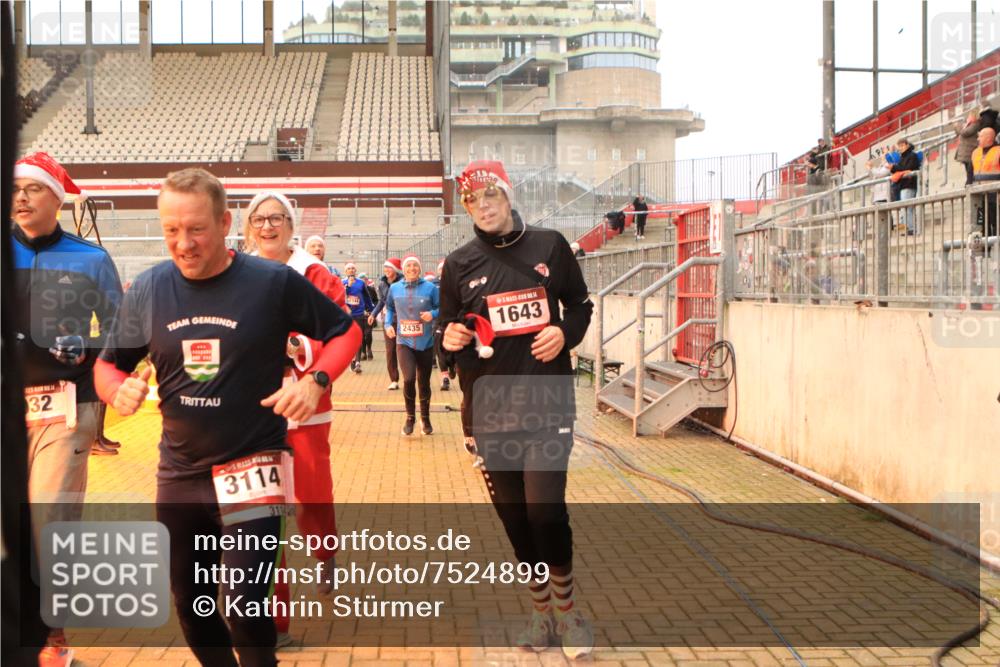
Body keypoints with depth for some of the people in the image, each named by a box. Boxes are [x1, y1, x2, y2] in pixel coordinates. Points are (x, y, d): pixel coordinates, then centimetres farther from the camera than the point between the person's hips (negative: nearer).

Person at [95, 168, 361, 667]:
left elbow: (345, 331, 1)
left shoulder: (275, 282, -10)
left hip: (253, 467, -4)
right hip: (178, 474, 4)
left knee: (247, 607, -7)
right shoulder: (147, 289, -1)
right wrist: (118, 389, -13)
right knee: (190, 606, 16)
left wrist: (316, 380, -16)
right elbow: (108, 363, 10)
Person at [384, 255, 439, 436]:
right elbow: (389, 307, 19)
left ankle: (425, 419, 31)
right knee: (409, 378, -18)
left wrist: (433, 314, -20)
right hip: (404, 342, 0)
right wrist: (388, 324, 5)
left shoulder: (430, 287, -6)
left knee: (424, 382, 10)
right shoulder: (395, 288, 2)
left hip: (425, 343, 0)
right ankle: (410, 417, 5)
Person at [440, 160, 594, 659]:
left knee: (546, 510, -11)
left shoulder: (549, 246, 3)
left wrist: (565, 332, -8)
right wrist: (451, 340, -11)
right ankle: (541, 608, 29)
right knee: (512, 515, 8)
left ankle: (566, 607, 14)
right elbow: (449, 333, 12)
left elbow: (581, 306, 12)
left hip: (548, 400, -2)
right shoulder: (459, 264, 6)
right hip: (488, 408, 2)